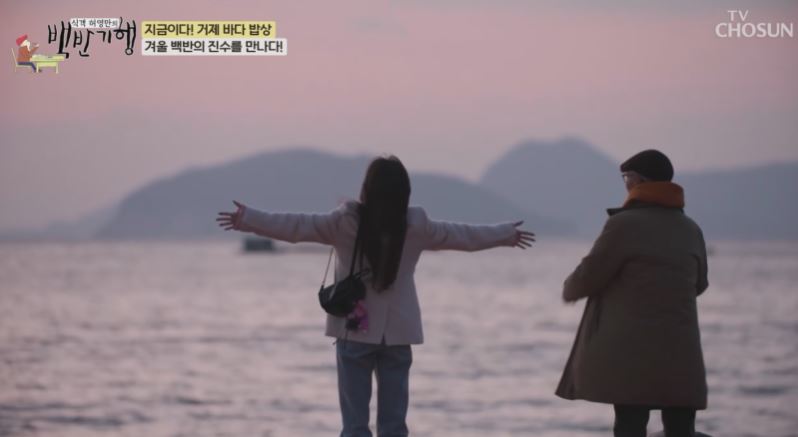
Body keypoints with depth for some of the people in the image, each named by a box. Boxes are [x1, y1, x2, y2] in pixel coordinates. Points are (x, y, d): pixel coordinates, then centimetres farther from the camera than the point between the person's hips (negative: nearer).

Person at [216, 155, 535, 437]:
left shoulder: (347, 221, -10)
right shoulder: (415, 225, -2)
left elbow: (296, 226, -6)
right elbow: (462, 235, 12)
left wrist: (248, 219, 3)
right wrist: (506, 234, 27)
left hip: (355, 333, -2)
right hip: (398, 334, 2)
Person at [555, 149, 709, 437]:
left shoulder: (624, 224, -8)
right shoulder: (690, 230, 11)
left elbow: (588, 276, -5)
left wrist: (569, 289, 17)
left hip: (632, 353, -5)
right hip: (679, 354, 5)